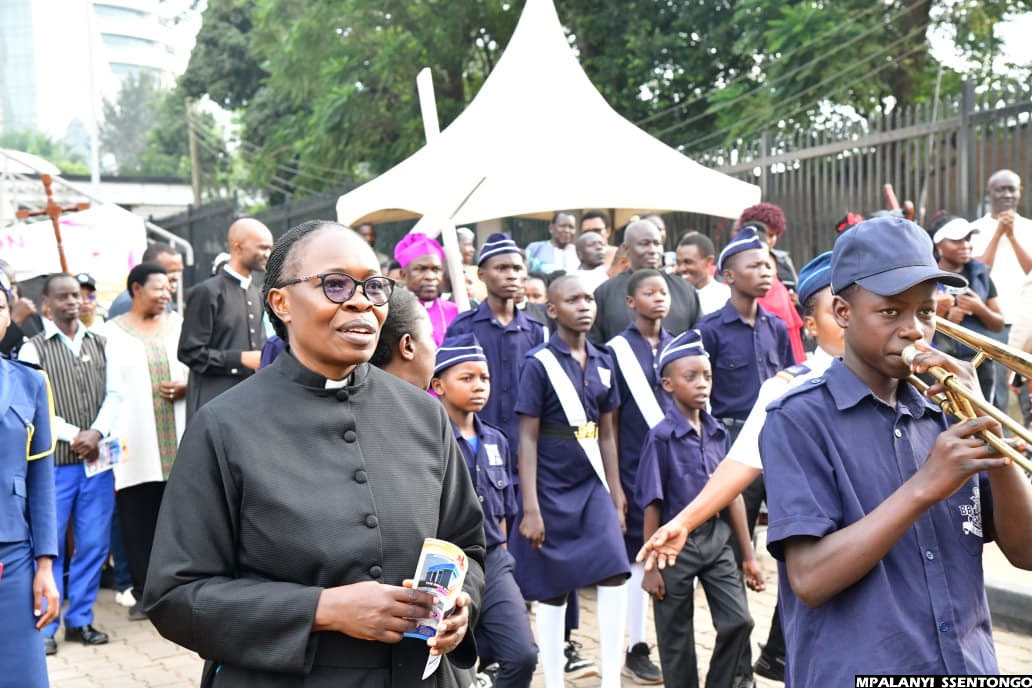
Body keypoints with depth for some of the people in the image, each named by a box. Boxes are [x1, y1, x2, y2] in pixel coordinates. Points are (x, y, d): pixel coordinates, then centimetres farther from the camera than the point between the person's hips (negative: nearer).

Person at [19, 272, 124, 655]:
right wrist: (74, 435, -11)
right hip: (54, 463, -3)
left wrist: (96, 433, -10)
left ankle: (80, 620, 18)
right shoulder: (33, 349, 0)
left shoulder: (100, 344, 11)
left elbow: (115, 394, 5)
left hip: (97, 460, 3)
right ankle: (44, 627, 9)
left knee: (94, 544, 6)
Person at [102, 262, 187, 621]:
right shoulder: (112, 331, 4)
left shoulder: (178, 324, 11)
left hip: (176, 441, 2)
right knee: (138, 519, 0)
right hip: (134, 444, -2)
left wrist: (187, 386, -8)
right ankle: (144, 592, 8)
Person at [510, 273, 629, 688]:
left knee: (615, 576, -7)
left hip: (593, 488, 4)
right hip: (552, 493, -4)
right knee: (552, 591, 5)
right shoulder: (538, 364, -9)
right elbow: (527, 439, -10)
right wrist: (530, 509, -14)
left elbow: (606, 435, 11)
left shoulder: (602, 364, 6)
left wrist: (616, 497, 9)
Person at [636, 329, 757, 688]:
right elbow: (653, 505, -11)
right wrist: (650, 567, -9)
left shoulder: (718, 432, 1)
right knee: (676, 638, 8)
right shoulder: (662, 436, -13)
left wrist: (749, 555, 7)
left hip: (716, 537, 4)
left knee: (739, 621, 1)